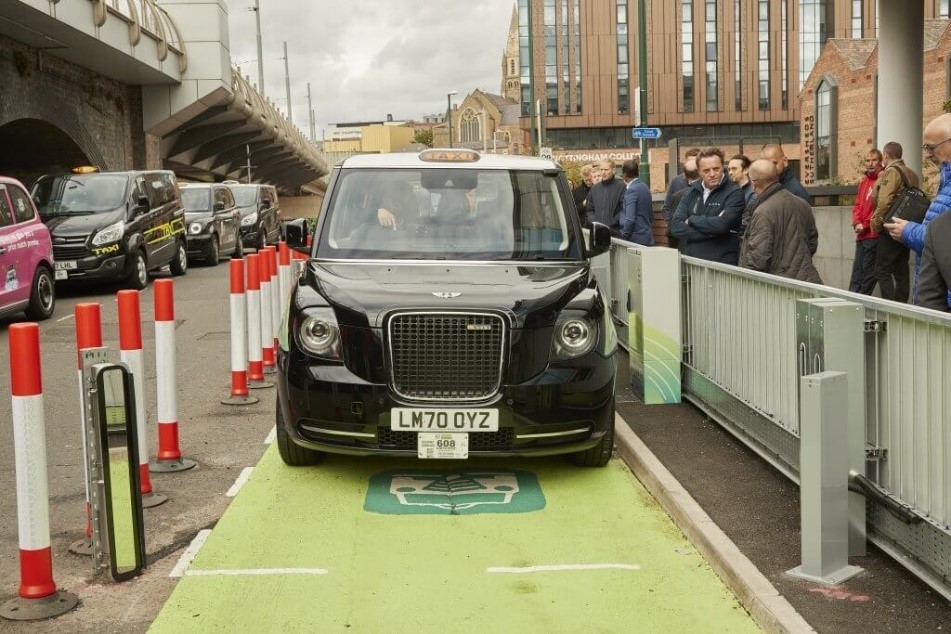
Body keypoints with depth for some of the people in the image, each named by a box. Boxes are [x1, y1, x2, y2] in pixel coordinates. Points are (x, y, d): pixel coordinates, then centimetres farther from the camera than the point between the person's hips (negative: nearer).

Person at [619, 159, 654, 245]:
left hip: (636, 238, -9)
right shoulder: (645, 187, 12)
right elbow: (651, 215, 18)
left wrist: (624, 236, -11)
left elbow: (630, 219, -20)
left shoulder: (631, 190, -15)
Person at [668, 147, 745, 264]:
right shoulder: (692, 191, 11)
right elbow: (676, 227, 0)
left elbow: (722, 224, -19)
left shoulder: (734, 192, -5)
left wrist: (691, 220, -5)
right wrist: (711, 229, -11)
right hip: (691, 262, 4)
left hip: (722, 263, -4)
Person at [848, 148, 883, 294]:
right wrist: (857, 223, -1)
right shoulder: (863, 181, 15)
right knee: (857, 269, 9)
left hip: (874, 234, -7)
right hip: (861, 234, 7)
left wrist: (866, 225, -10)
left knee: (868, 271, -2)